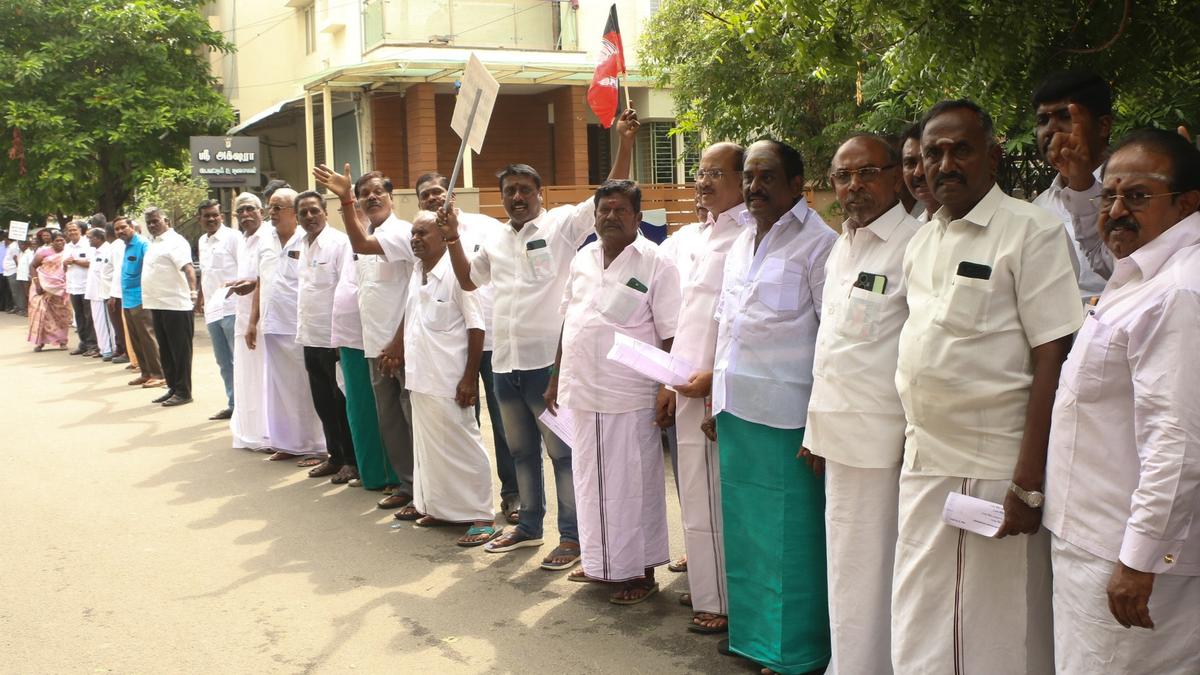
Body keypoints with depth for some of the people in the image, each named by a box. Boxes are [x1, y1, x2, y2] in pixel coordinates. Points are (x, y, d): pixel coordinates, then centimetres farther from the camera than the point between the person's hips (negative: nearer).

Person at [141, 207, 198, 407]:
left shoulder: (174, 241, -10)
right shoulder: (153, 243, 17)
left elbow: (187, 267, -25)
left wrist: (193, 290, -40)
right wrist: (150, 300, 24)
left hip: (175, 304, -9)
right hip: (158, 305, 9)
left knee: (180, 350, -3)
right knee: (165, 350, 14)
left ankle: (183, 392, 2)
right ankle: (173, 388, 22)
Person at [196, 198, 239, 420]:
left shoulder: (232, 237, -7)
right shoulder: (202, 242, 16)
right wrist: (202, 298, 22)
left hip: (232, 308, -8)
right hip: (212, 310, 8)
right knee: (224, 362, 14)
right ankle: (233, 404, 23)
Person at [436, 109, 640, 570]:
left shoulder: (562, 224, -3)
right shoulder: (495, 242, 16)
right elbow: (468, 280, 29)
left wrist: (625, 142, -21)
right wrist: (452, 239, 15)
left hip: (548, 359, -7)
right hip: (505, 362, 7)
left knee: (562, 451, 0)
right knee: (521, 450, 17)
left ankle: (572, 536, 9)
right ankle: (529, 525, 31)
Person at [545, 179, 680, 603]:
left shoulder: (656, 265, -9)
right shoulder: (583, 260, 11)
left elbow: (671, 336, -10)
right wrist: (556, 381, 16)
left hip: (628, 399, -6)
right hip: (581, 394, 6)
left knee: (632, 484, 3)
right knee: (590, 481, 15)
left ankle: (640, 572, 18)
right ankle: (600, 562, 32)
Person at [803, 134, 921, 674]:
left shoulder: (914, 244, -13)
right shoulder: (840, 247, 15)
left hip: (878, 438, -8)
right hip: (840, 434, 8)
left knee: (863, 572, 0)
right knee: (845, 565, 16)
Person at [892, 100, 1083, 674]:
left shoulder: (1031, 231, -8)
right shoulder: (921, 243, 13)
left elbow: (1053, 357, -14)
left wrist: (1029, 482, -17)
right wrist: (911, 439, 13)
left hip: (994, 470, -6)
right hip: (922, 465, 6)